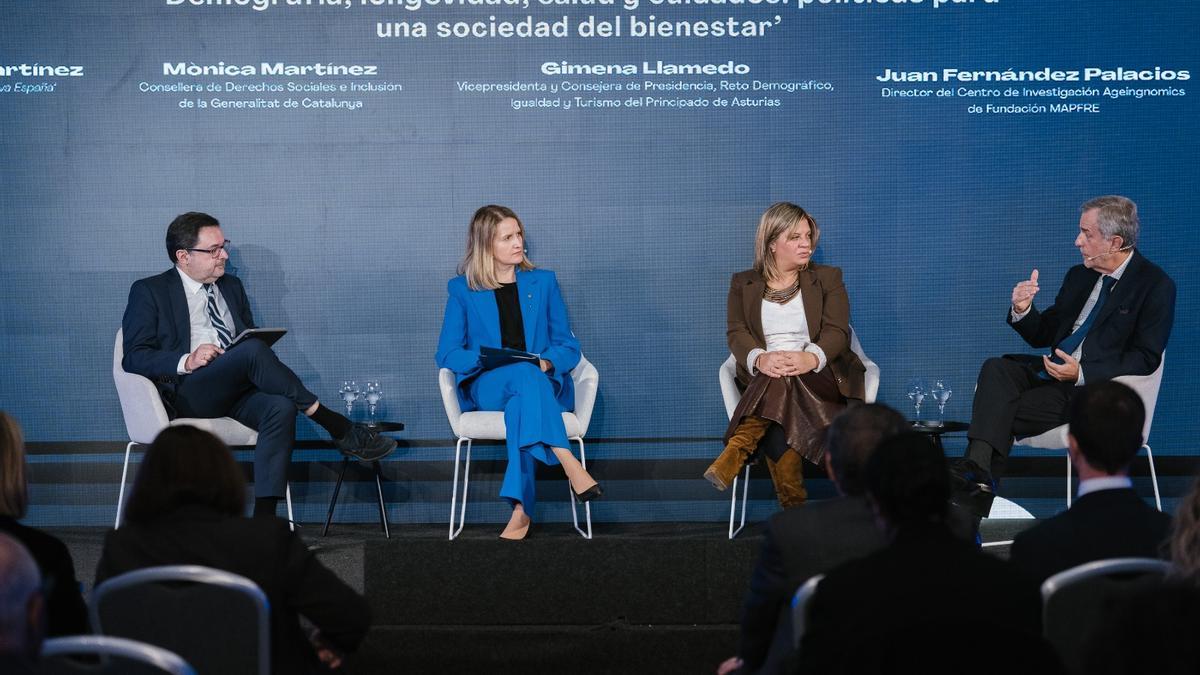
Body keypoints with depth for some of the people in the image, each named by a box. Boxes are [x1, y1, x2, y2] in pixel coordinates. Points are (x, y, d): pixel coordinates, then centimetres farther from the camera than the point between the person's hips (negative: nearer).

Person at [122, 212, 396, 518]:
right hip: (188, 393, -5)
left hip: (238, 391, 5)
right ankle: (340, 429, -27)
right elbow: (134, 358, -2)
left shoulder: (232, 287, 24)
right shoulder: (149, 292, 7)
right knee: (252, 350, -33)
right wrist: (186, 362, -19)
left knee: (281, 408, -31)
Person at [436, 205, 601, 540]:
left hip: (544, 384, 1)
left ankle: (521, 508, -48)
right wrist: (485, 359, -16)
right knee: (524, 374, -39)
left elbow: (568, 346, 11)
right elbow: (447, 354, 5)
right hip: (485, 387, -1)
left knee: (521, 403, -38)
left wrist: (547, 362, -13)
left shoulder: (543, 282, 14)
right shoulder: (462, 289, 10)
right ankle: (569, 464, -52)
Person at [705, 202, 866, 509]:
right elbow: (737, 333, 2)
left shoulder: (828, 278, 14)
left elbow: (837, 331, 0)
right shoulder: (743, 283, 16)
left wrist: (811, 358, -27)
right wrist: (760, 359, -26)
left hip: (817, 377, -1)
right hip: (763, 379, 1)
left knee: (783, 381, -39)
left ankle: (737, 452, -46)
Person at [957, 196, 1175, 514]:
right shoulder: (1079, 275, 17)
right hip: (1053, 372, 7)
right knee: (996, 369, -23)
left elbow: (1146, 358, -11)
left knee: (1001, 412, -23)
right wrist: (1023, 310, -3)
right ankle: (977, 468, -38)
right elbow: (1042, 335, 20)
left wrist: (1082, 372, -21)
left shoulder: (1156, 285, -5)